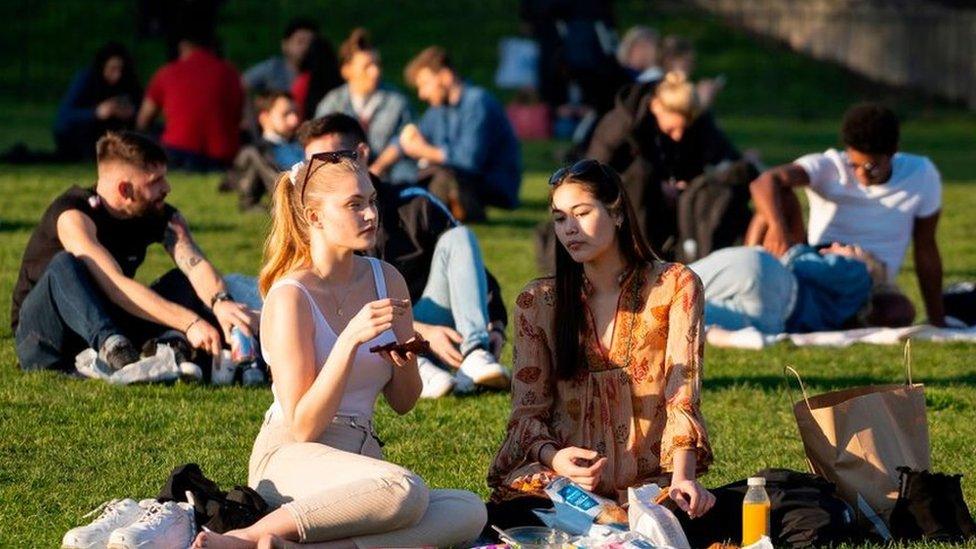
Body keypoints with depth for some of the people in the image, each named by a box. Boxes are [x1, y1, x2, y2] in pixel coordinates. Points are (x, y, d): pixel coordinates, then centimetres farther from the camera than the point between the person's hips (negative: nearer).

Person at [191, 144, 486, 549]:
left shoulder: (386, 280, 9)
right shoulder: (290, 297, -10)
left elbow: (402, 403, 16)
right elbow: (303, 427, -15)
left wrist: (405, 364, -7)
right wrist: (351, 340, -24)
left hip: (362, 458, 7)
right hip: (292, 459, -7)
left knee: (469, 512, -23)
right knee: (404, 489, -37)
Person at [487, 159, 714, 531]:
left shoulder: (675, 287, 5)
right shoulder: (538, 301, 10)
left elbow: (682, 394, -6)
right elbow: (527, 409, 5)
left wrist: (682, 478, -24)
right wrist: (552, 456, -19)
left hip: (645, 485, 0)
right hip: (560, 483, 1)